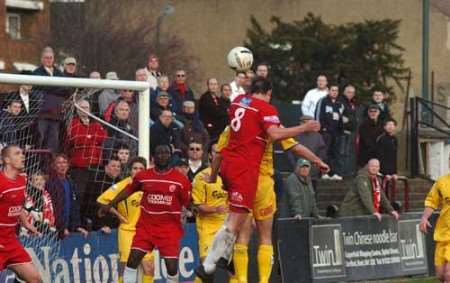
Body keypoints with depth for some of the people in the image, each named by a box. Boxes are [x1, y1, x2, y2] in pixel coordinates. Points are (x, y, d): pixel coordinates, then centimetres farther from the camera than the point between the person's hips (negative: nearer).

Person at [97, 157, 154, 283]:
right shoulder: (122, 186, -10)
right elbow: (101, 200, -11)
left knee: (149, 267, 4)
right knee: (125, 266, -4)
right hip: (127, 230, -4)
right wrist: (118, 214, -9)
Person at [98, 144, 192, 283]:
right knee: (132, 260, -6)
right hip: (145, 226, 2)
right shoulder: (143, 176, 3)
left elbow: (188, 204, 2)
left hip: (169, 229, -2)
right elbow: (129, 190, 17)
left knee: (172, 266, -6)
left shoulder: (180, 180, -5)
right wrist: (110, 205, 20)